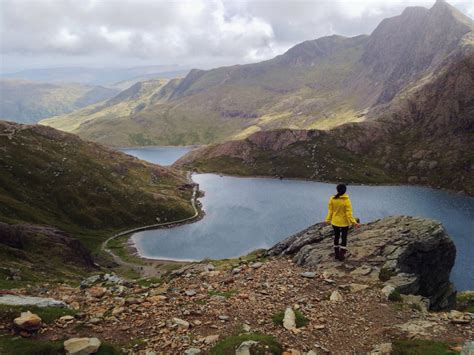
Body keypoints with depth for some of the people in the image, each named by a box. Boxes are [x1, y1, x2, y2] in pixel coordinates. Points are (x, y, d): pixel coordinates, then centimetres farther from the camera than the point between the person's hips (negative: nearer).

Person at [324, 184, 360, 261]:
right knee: (344, 238, 12)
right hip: (344, 222, -3)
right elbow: (349, 213, -19)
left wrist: (328, 219, 6)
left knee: (336, 237, 18)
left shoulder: (332, 199, -11)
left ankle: (336, 254, 26)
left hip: (335, 222, 3)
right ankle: (341, 255, 14)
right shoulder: (346, 200, -20)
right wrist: (354, 222, -14)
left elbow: (330, 210, -5)